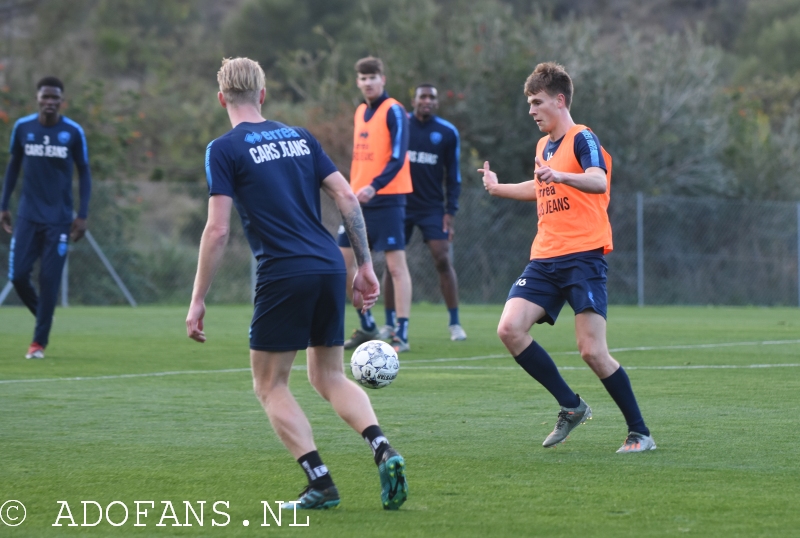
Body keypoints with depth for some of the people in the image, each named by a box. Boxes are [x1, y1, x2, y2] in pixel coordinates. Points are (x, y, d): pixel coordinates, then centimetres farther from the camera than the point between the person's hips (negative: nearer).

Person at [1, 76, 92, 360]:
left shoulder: (74, 132, -4)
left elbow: (84, 173, 3)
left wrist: (82, 215, -3)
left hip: (59, 219, -2)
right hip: (28, 216, 2)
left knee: (49, 280, -6)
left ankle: (39, 342, 4)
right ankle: (42, 315, 24)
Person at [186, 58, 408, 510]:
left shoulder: (224, 149, -1)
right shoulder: (300, 137, 15)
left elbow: (218, 230, -8)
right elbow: (347, 197, 10)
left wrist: (198, 301, -4)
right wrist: (365, 264, 15)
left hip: (283, 274, -6)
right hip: (330, 268, 6)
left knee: (270, 385, 9)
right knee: (329, 376, 17)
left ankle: (321, 483, -2)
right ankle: (384, 451, -6)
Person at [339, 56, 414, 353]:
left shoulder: (393, 111, -8)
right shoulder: (360, 112, 15)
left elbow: (398, 158, -16)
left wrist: (374, 186, -27)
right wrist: (352, 191, 18)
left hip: (386, 199, -8)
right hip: (359, 200, 8)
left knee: (396, 264, -7)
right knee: (344, 260, 6)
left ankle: (401, 335, -7)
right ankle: (367, 327, 18)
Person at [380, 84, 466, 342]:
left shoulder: (447, 132, 1)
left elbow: (453, 174, 5)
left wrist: (451, 211, -2)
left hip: (432, 207, -1)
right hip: (400, 204, 1)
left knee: (443, 260, -9)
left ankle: (455, 323, -2)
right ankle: (389, 324, 9)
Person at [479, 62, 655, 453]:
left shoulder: (582, 139, -7)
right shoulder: (543, 146, 18)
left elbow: (599, 181, -28)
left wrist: (561, 176, -45)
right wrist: (497, 188, 44)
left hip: (583, 256, -8)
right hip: (545, 259, 8)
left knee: (592, 350, -14)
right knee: (510, 329, -10)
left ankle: (640, 432, 1)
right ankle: (571, 407, 4)